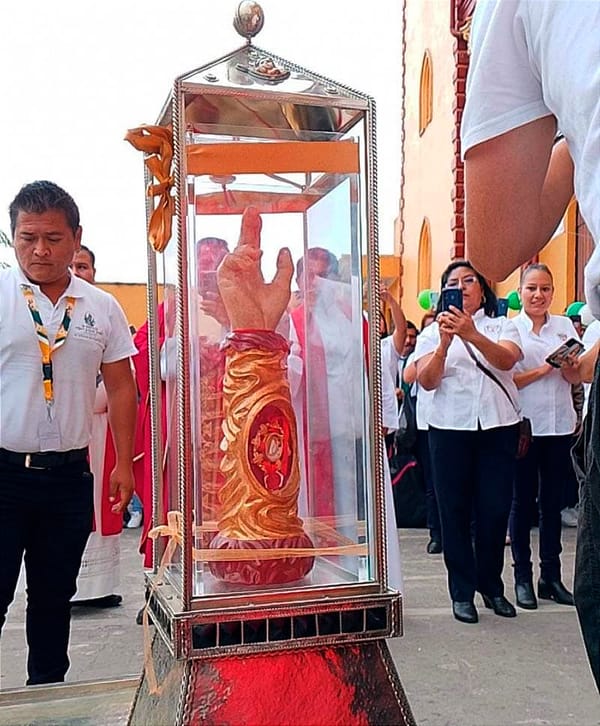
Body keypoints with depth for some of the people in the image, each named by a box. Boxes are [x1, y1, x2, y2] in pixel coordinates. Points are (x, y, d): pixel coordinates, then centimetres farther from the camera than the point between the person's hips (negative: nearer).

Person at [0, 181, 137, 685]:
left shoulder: (102, 308, 4)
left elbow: (120, 388, 8)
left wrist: (124, 464, 5)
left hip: (69, 474, 3)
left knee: (55, 596, 16)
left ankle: (48, 692, 33)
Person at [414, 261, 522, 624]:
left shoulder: (502, 326, 10)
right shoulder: (433, 332, 10)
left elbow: (506, 360, -12)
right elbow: (427, 380, -6)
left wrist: (472, 335, -29)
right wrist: (444, 343, -22)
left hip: (499, 427, 1)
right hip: (450, 428, 0)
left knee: (495, 509, 4)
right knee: (455, 511, 3)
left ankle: (491, 585, 22)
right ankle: (462, 591, 12)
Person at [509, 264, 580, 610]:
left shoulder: (565, 325, 8)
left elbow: (576, 378, 7)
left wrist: (568, 366, -14)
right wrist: (543, 369, -19)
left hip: (560, 425, 4)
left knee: (553, 502, 10)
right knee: (523, 501, 4)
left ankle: (551, 576, 20)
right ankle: (523, 577, 14)